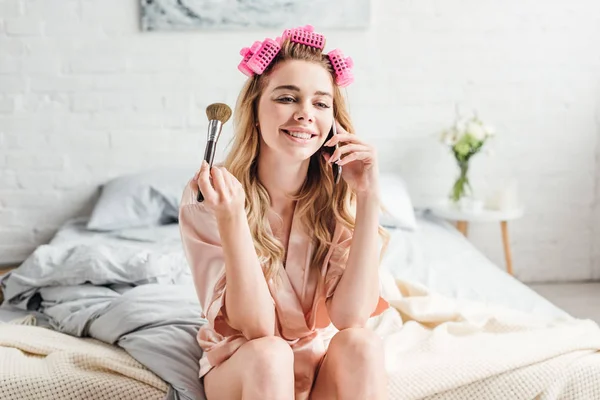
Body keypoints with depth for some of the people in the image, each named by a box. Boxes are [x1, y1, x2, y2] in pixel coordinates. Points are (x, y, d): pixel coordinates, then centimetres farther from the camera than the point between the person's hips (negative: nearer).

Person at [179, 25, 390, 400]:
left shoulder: (341, 196, -11)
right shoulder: (206, 197, -16)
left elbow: (350, 317, -22)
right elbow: (256, 328, -21)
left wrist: (368, 197, -26)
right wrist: (230, 218, -34)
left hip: (328, 364, 2)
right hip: (241, 365, -1)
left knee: (361, 344, -29)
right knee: (268, 354, -33)